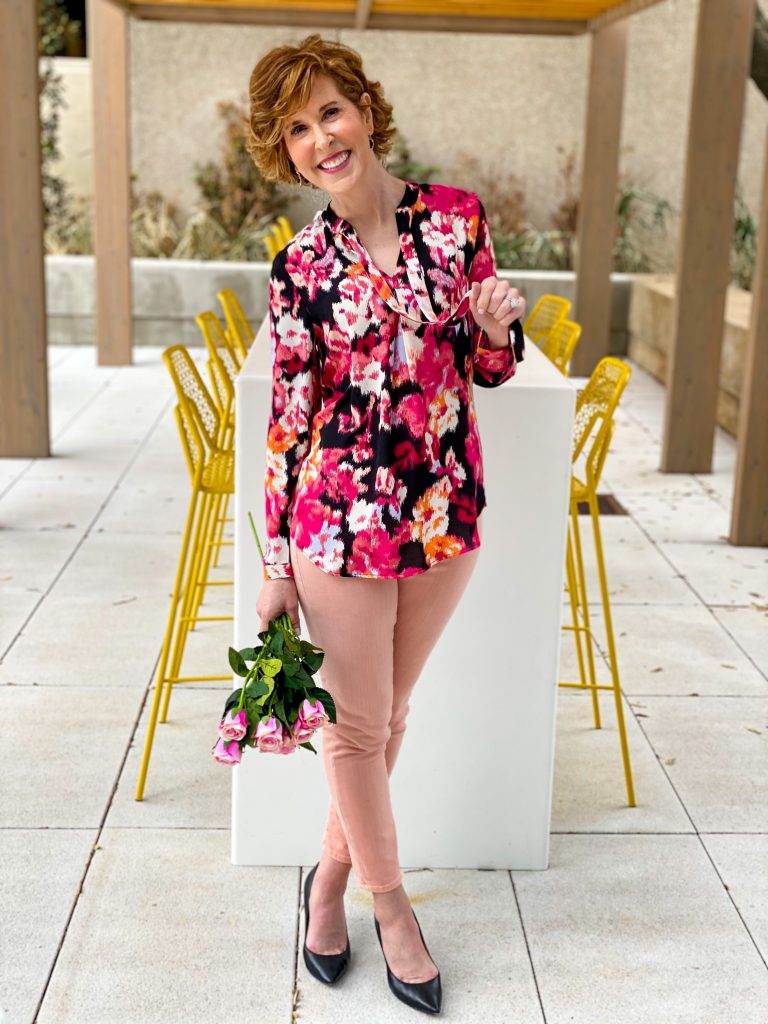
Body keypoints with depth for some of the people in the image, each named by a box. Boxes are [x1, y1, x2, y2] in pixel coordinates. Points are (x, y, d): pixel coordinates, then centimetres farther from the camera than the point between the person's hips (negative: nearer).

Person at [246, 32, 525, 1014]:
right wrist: (276, 562, -1)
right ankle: (391, 906, 30)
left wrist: (498, 325, -17)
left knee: (388, 714, 16)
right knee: (358, 725, 8)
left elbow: (488, 369, 7)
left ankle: (332, 876, 38)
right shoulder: (299, 268, -5)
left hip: (446, 513, 2)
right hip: (341, 518, -2)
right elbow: (289, 418, -2)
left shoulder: (456, 217, -2)